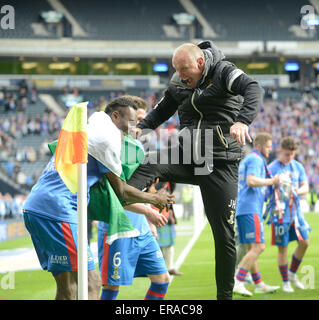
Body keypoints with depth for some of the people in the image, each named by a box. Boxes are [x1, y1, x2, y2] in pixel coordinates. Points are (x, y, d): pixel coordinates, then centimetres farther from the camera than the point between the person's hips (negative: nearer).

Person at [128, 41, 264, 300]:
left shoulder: (223, 72, -8)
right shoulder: (178, 85, 9)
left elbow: (253, 90, -24)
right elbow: (162, 111, 22)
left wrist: (242, 121, -44)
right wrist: (142, 128, 1)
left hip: (221, 165, -4)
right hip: (188, 157, 4)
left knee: (223, 233, -2)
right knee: (148, 164, -27)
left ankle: (225, 295, 10)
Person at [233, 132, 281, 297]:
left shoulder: (245, 160, 24)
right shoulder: (256, 159, -7)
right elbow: (251, 181, -21)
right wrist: (271, 181, -12)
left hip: (241, 209, 11)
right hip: (251, 209, -11)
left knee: (251, 249, 11)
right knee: (258, 247, -14)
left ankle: (259, 285, 14)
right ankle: (237, 282, -21)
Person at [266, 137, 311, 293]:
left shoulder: (298, 167, 9)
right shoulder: (271, 169, -7)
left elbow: (305, 187, 10)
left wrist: (299, 191, -14)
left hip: (296, 211, 5)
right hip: (280, 214, -5)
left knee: (304, 243, 1)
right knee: (282, 248, -2)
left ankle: (292, 273, 22)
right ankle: (285, 282, 10)